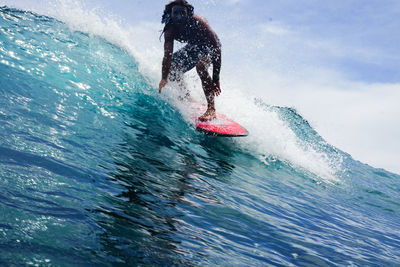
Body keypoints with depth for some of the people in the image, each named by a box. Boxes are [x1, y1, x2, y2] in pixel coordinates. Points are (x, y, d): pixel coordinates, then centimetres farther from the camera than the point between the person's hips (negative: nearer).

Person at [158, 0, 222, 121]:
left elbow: (216, 48, -36)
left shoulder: (198, 23, -36)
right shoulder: (170, 29, -24)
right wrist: (164, 78, -47)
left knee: (200, 65, -34)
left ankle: (211, 109, -33)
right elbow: (167, 55, -30)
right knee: (172, 68, -4)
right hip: (193, 47, 6)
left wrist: (216, 79, -41)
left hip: (209, 46, -6)